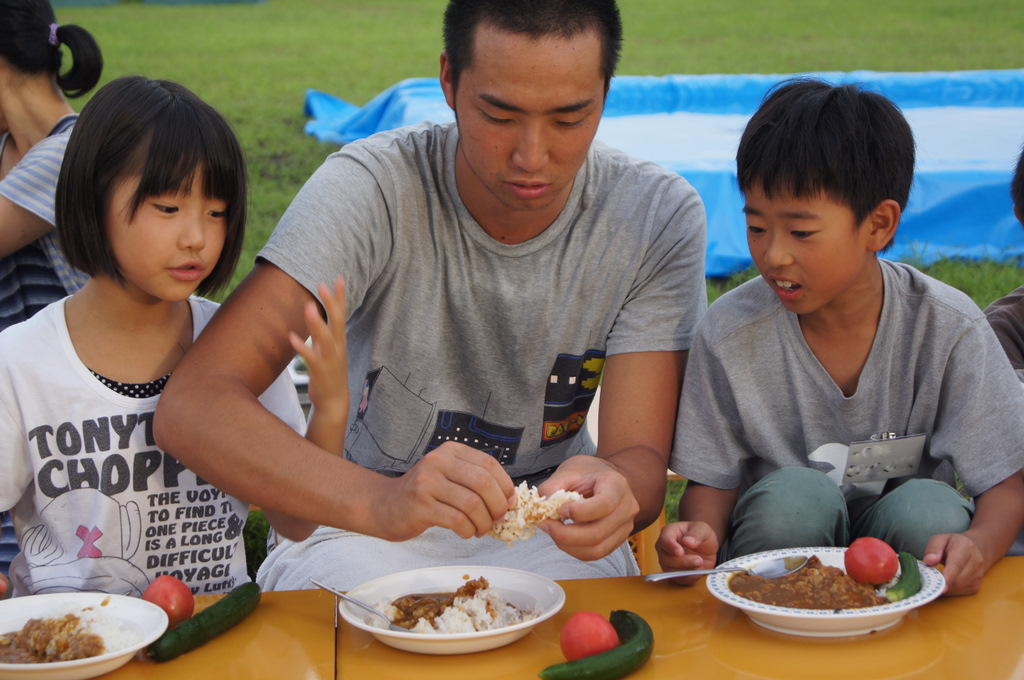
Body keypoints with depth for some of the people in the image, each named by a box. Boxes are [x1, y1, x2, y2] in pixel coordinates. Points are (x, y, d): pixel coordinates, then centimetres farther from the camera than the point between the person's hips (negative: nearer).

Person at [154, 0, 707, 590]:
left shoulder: (659, 218, -14)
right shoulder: (373, 189, -21)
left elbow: (641, 458, -15)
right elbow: (190, 407, -31)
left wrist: (613, 493, -42)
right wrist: (379, 500, -49)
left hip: (545, 534, 2)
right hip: (365, 524, -1)